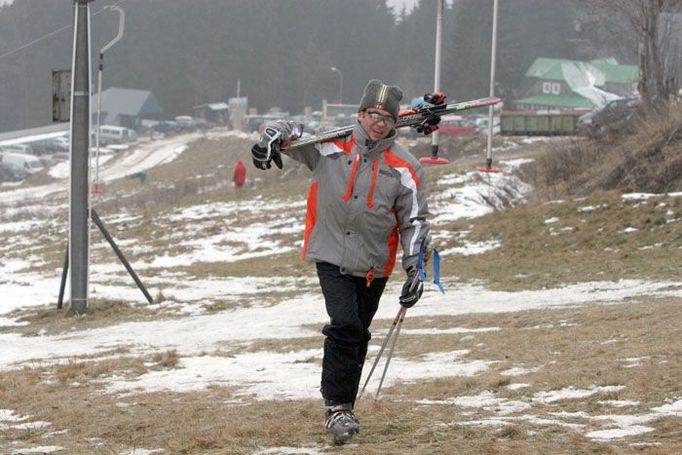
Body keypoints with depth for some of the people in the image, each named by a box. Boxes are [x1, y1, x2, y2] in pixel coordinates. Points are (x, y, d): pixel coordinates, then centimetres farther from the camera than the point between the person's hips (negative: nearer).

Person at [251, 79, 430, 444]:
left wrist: (414, 269, -4)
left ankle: (342, 406, 26)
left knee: (357, 337, 11)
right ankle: (336, 405, -11)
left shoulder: (404, 168, -2)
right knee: (345, 326, -18)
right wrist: (271, 141, -23)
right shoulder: (331, 147, -3)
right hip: (331, 256, -2)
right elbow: (288, 132, 2)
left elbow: (414, 221, 3)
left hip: (373, 265, 2)